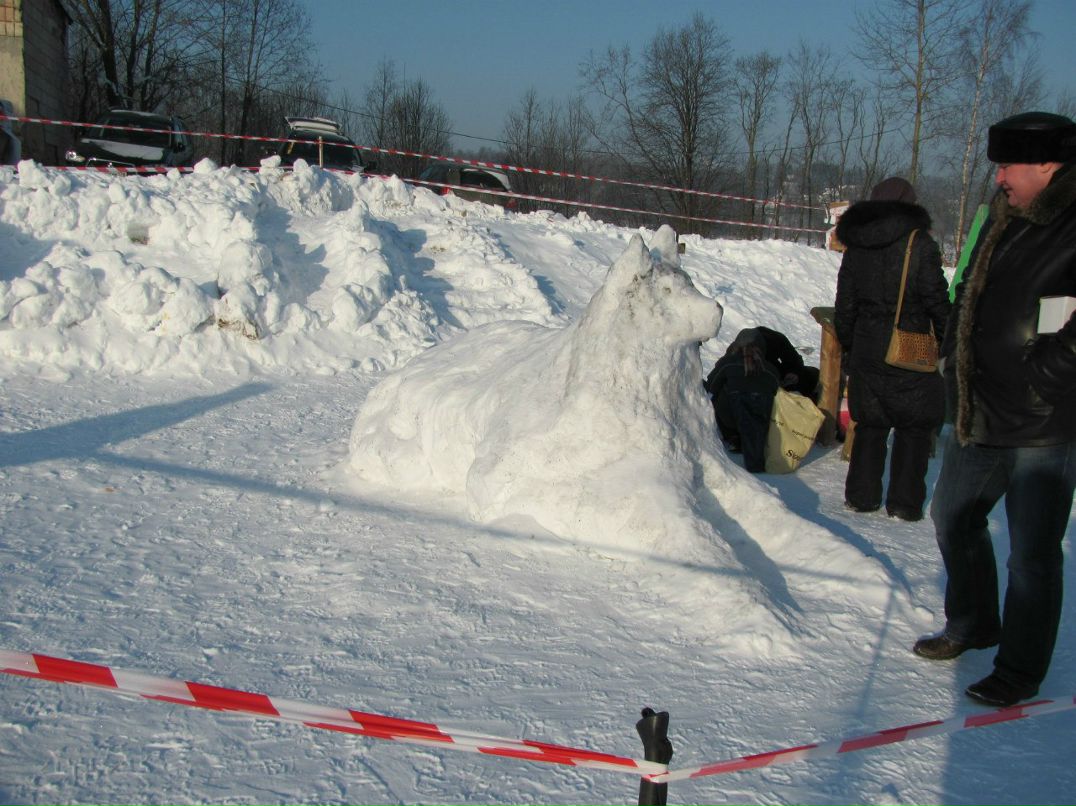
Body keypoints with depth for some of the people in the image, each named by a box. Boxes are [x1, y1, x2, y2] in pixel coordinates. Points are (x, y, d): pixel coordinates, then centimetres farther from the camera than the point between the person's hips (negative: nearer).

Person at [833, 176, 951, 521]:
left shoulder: (855, 247, 6)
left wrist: (848, 344, 21)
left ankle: (861, 495, 17)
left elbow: (845, 305, 10)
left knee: (870, 424, 14)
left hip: (867, 350, 4)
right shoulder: (919, 244, -9)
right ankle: (905, 502, 9)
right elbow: (937, 301, -8)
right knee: (915, 427, 8)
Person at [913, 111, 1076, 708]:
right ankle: (973, 624, 43)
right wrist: (957, 359, 11)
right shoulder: (1004, 221, 9)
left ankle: (1020, 669, 21)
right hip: (979, 416, 9)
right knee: (953, 519, 21)